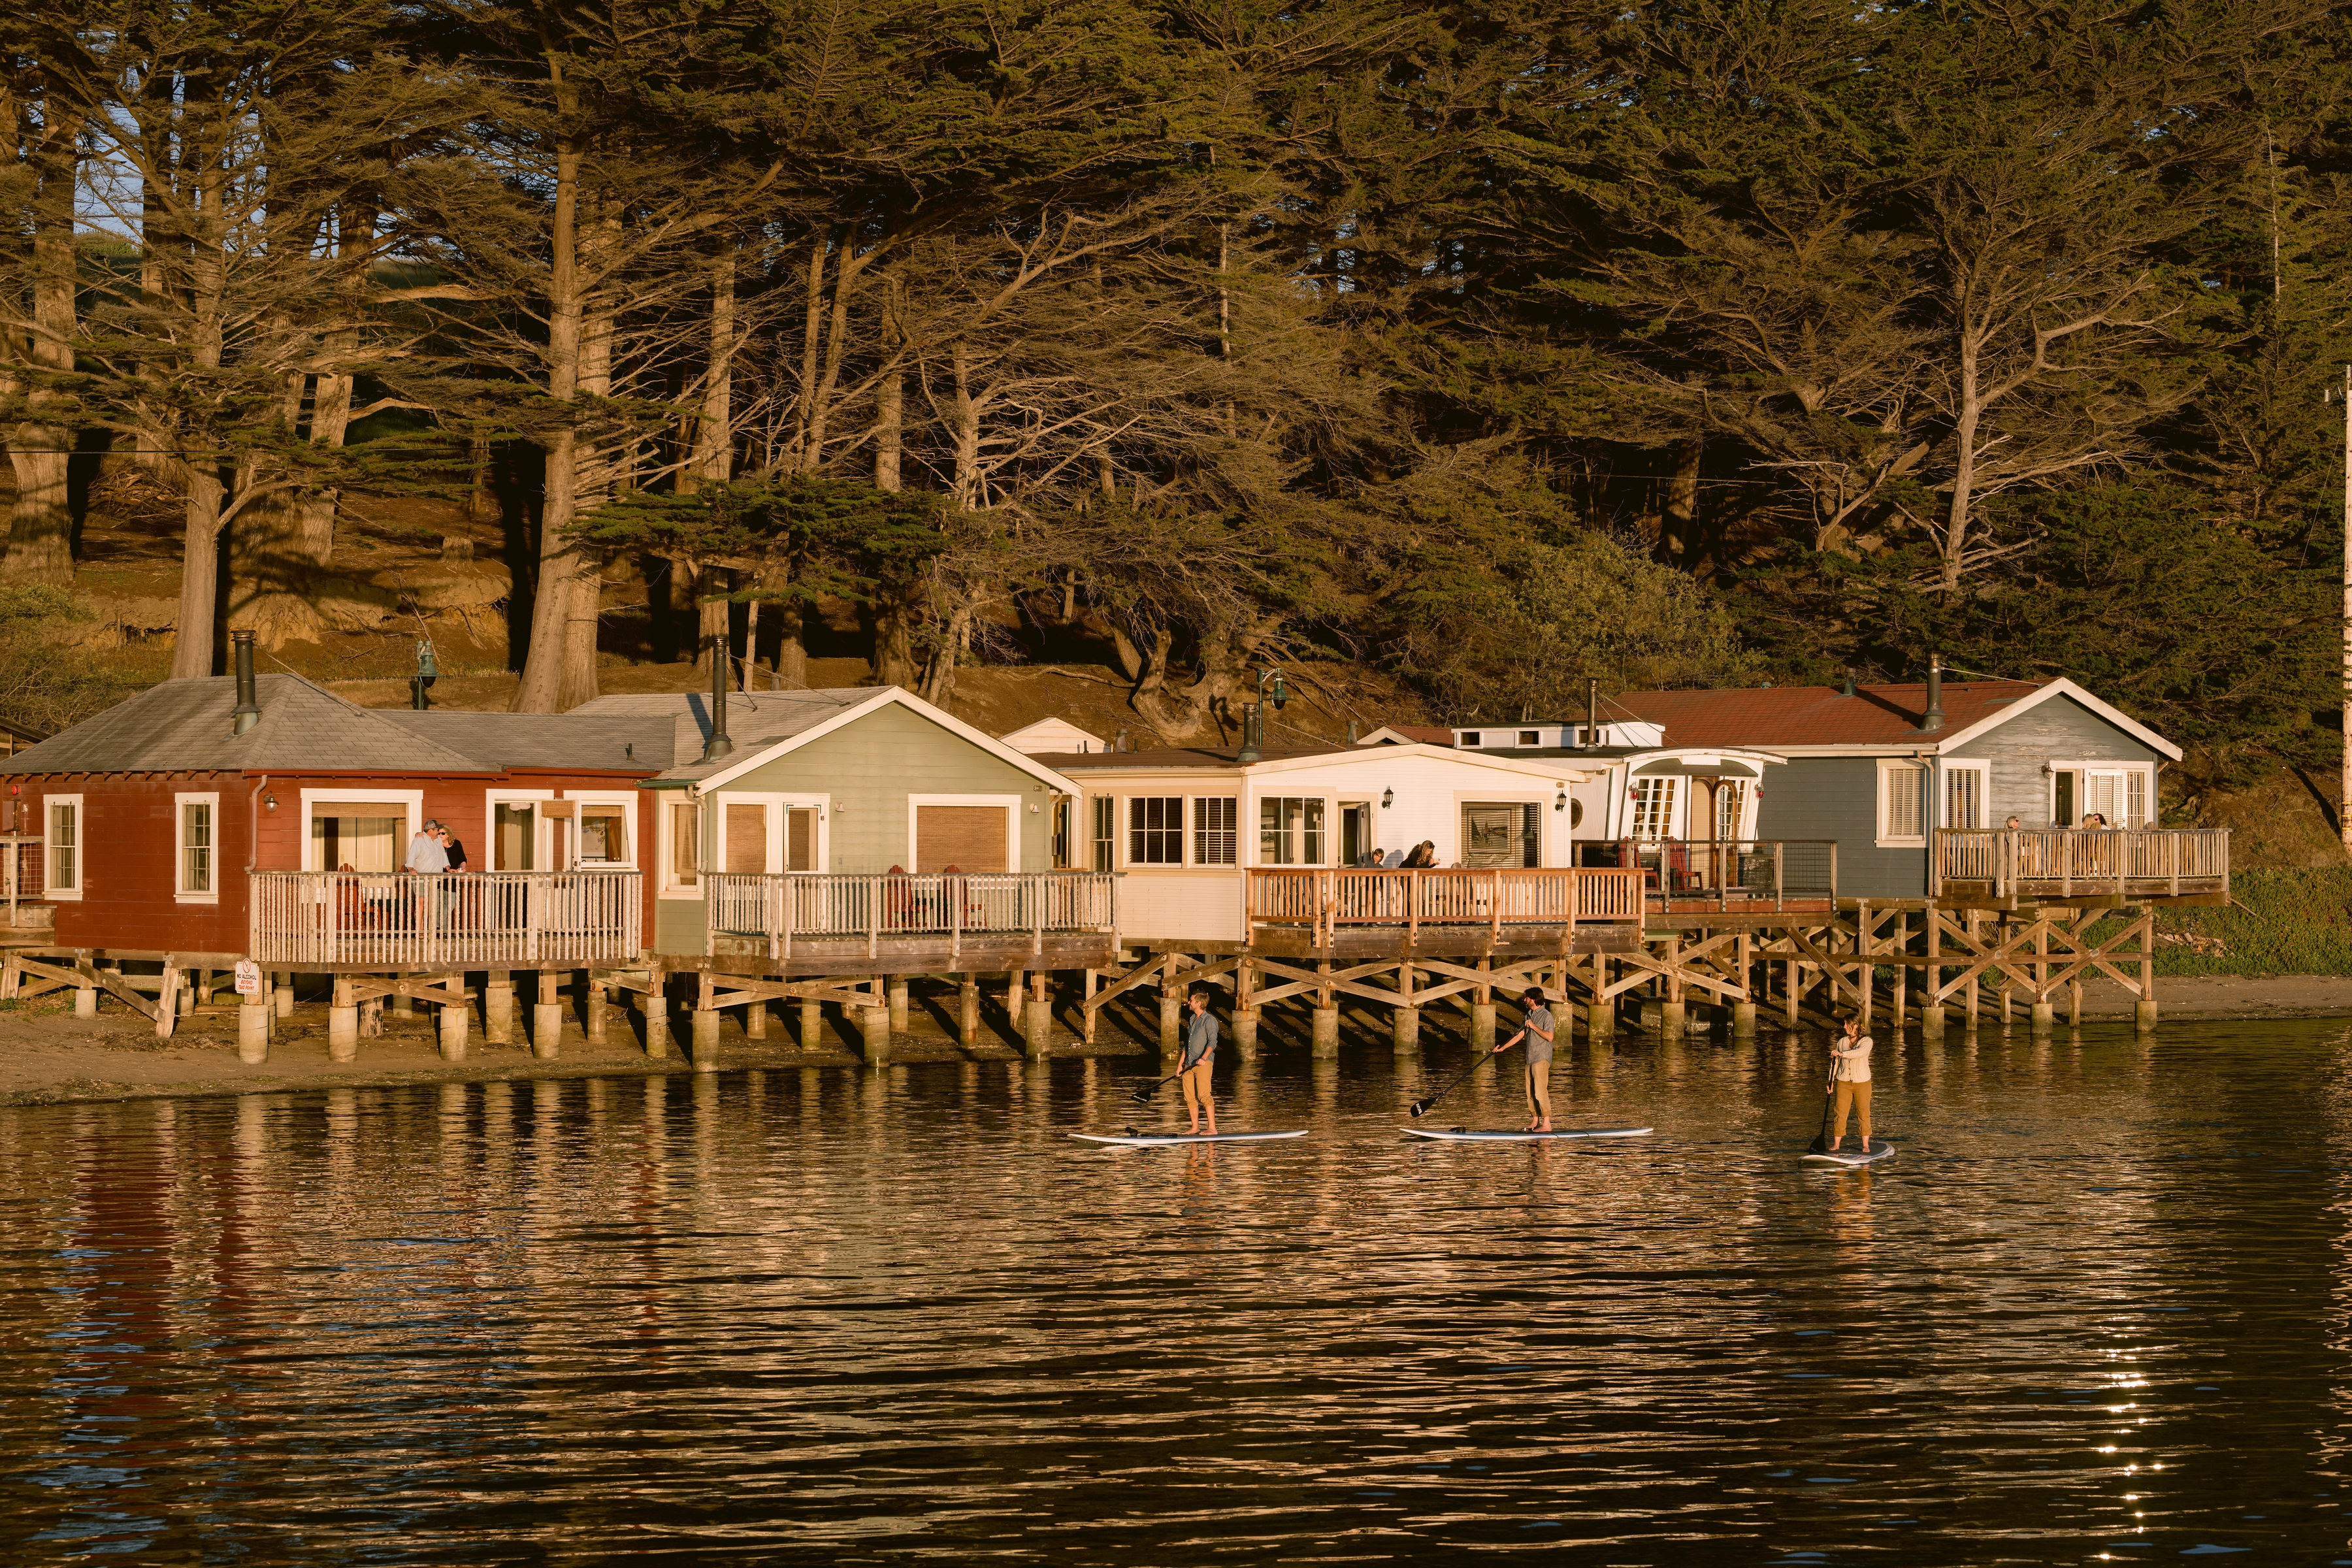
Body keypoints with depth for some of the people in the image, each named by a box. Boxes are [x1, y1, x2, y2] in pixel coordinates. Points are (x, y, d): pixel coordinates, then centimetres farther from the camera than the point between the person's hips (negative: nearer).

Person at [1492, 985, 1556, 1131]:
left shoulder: (1546, 1015, -10)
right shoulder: (1529, 1015, 16)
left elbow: (1549, 1037, -20)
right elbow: (1520, 1035, 19)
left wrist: (1533, 1026, -17)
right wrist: (1502, 1048, 14)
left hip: (1541, 1059, -9)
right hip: (1530, 1059, 9)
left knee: (1540, 1091, -14)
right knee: (1530, 1092, 9)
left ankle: (1546, 1124, -15)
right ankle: (1535, 1122, 15)